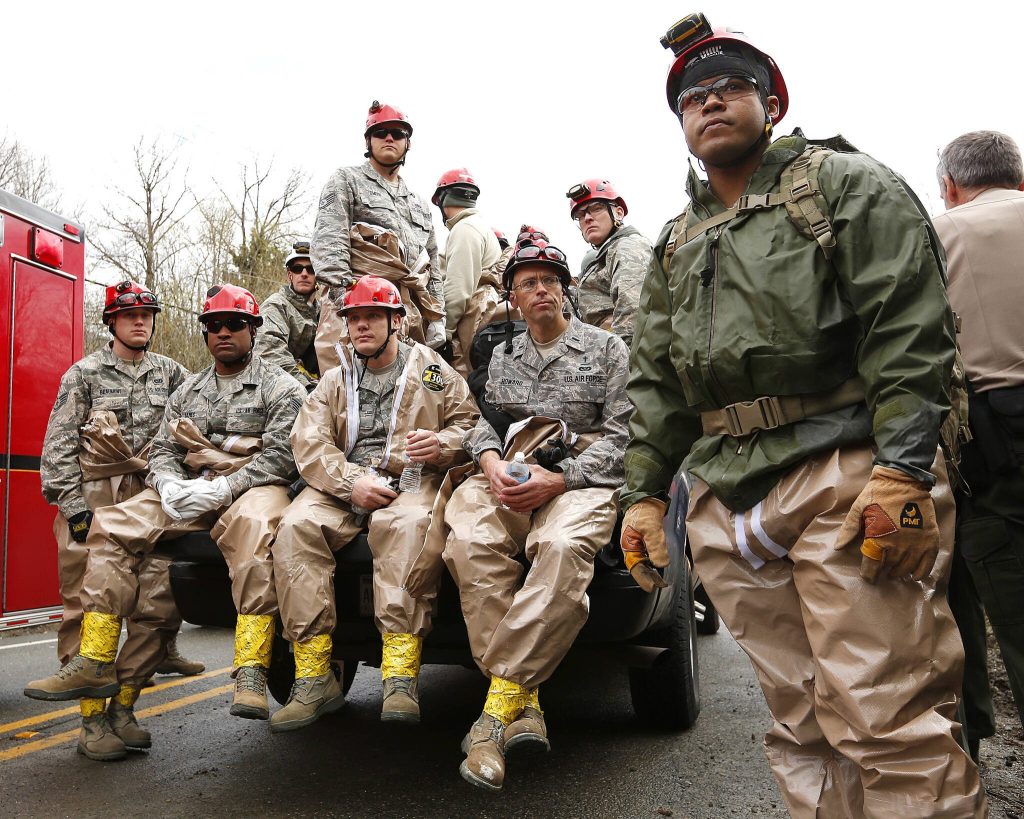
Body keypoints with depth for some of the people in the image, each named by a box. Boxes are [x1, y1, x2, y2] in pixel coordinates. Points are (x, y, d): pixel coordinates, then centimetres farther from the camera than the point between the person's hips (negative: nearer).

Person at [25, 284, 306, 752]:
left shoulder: (280, 387, 3)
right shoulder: (188, 391, 22)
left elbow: (280, 453, -10)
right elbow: (163, 448, 16)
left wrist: (221, 488, -20)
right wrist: (169, 484, -8)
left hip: (250, 487, -6)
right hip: (190, 491, 6)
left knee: (254, 525, -40)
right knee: (110, 525, -12)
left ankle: (251, 671, -42)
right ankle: (95, 664, -10)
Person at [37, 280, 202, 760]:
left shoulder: (168, 372, 15)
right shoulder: (85, 373, 5)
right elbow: (59, 444, -1)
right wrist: (73, 505, -9)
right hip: (92, 503, -3)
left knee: (157, 605, -5)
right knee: (89, 607, -4)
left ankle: (121, 710, 8)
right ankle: (93, 720, 4)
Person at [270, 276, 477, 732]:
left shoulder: (431, 369, 15)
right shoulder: (334, 382, 20)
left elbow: (469, 421, 11)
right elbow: (307, 443, 7)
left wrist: (443, 444, -13)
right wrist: (352, 482, -12)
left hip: (411, 482, -3)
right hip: (342, 486, 3)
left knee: (407, 524, -38)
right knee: (296, 529, -27)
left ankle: (401, 673, -39)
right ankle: (314, 677, -25)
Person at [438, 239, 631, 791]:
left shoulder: (606, 348, 12)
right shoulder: (501, 357, 25)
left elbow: (619, 435, 2)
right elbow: (481, 422, 16)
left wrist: (557, 480, -13)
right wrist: (492, 463, -9)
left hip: (581, 477, -2)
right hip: (508, 475, 3)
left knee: (563, 547, -38)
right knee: (469, 541, -32)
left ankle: (498, 704, -33)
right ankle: (524, 702, -28)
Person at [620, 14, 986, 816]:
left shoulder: (848, 186, 6)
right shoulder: (676, 246, 23)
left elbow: (910, 330, -6)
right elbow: (655, 382, 21)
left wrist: (904, 470, -17)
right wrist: (645, 489, 12)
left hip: (844, 476, -5)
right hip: (728, 499, 6)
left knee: (888, 721, -7)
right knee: (801, 725, 10)